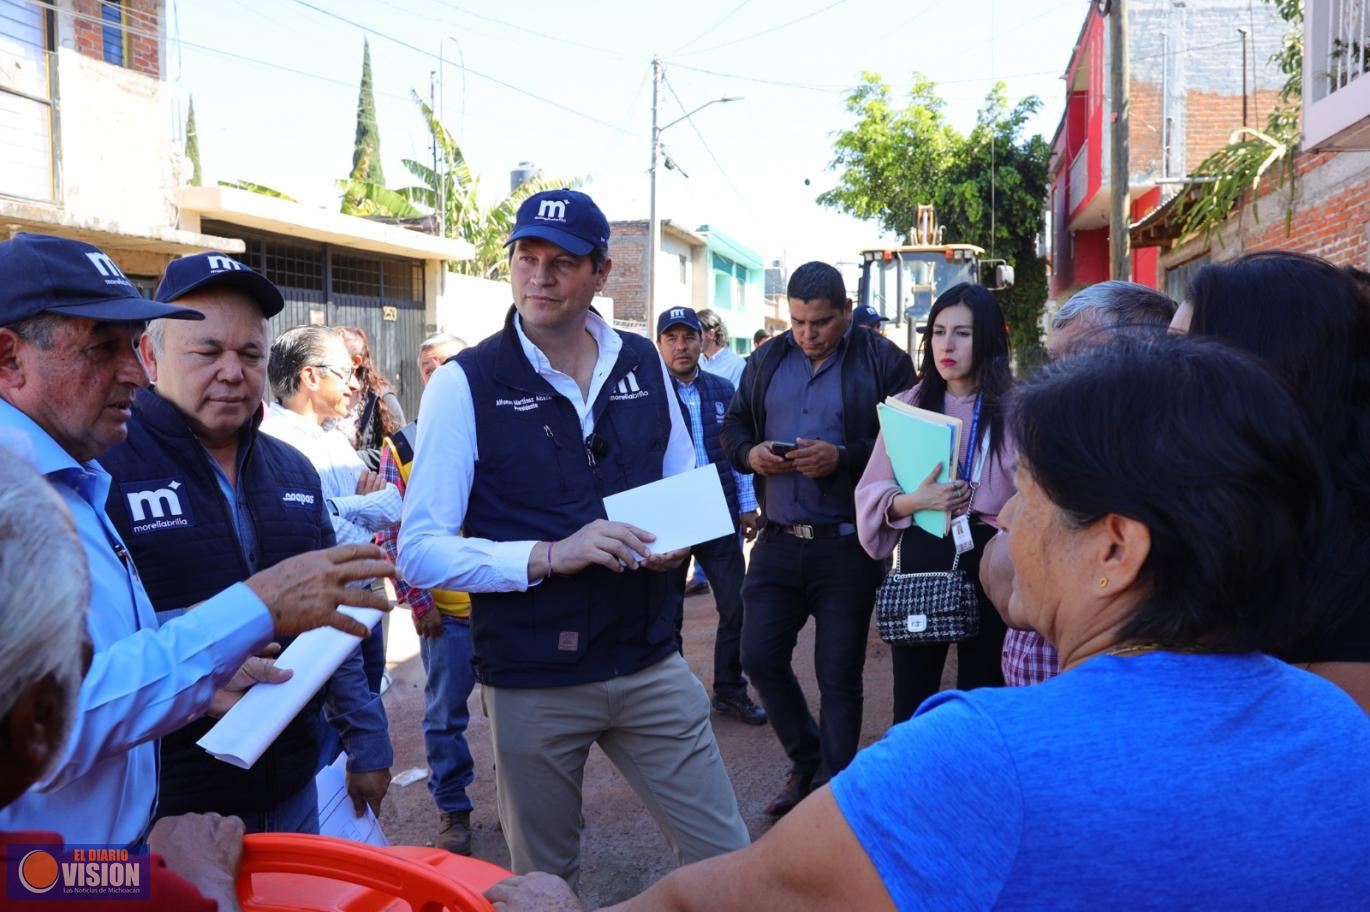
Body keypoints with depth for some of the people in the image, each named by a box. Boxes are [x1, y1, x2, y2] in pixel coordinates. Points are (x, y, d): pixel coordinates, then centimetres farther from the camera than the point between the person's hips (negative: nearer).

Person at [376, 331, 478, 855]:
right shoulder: (401, 448, 0)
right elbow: (390, 532, 1)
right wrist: (416, 601, -3)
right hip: (446, 610, 0)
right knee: (445, 714, 11)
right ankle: (452, 811, 28)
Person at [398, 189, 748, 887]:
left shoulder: (644, 366, 3)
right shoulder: (464, 385, -9)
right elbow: (420, 552, -13)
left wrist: (678, 540, -6)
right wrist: (549, 555, -25)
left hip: (651, 664, 3)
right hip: (530, 684, -3)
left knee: (729, 861, 10)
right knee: (545, 886, 17)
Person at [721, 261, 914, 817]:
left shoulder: (882, 362, -5)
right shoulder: (767, 361, 9)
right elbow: (733, 427, 14)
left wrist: (842, 458, -22)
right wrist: (751, 452, -8)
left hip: (847, 545, -4)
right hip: (778, 539, 5)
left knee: (839, 676, 5)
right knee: (759, 656, 7)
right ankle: (808, 761, 31)